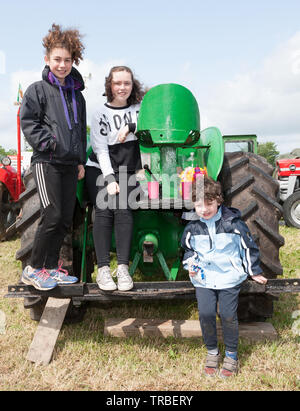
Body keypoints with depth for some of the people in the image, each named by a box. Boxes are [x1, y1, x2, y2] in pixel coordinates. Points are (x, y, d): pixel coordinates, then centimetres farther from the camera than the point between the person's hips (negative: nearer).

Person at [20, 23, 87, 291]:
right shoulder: (38, 90, 0)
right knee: (53, 216, -11)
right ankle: (33, 269, 6)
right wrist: (49, 142, -16)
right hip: (46, 162, -6)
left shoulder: (76, 94, 18)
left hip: (70, 165, 6)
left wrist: (81, 161, 15)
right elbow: (28, 122, -5)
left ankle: (51, 268, 19)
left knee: (66, 219, 6)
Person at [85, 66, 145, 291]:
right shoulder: (101, 113, 4)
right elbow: (101, 150, -4)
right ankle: (103, 269, -19)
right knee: (104, 211, -20)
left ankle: (123, 268, -19)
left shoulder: (138, 108, 11)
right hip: (100, 169, -1)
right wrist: (110, 179, -15)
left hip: (127, 171, 1)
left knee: (124, 210, -20)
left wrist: (130, 126, -16)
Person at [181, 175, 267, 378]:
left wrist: (254, 271, 8)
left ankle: (231, 354, 24)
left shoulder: (233, 223, -11)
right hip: (203, 278, 2)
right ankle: (212, 352, 22)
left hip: (230, 277, -2)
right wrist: (190, 263, -1)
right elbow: (188, 249, 16)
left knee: (228, 315, 0)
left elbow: (248, 246, 1)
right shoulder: (192, 227, -3)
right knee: (206, 314, -2)